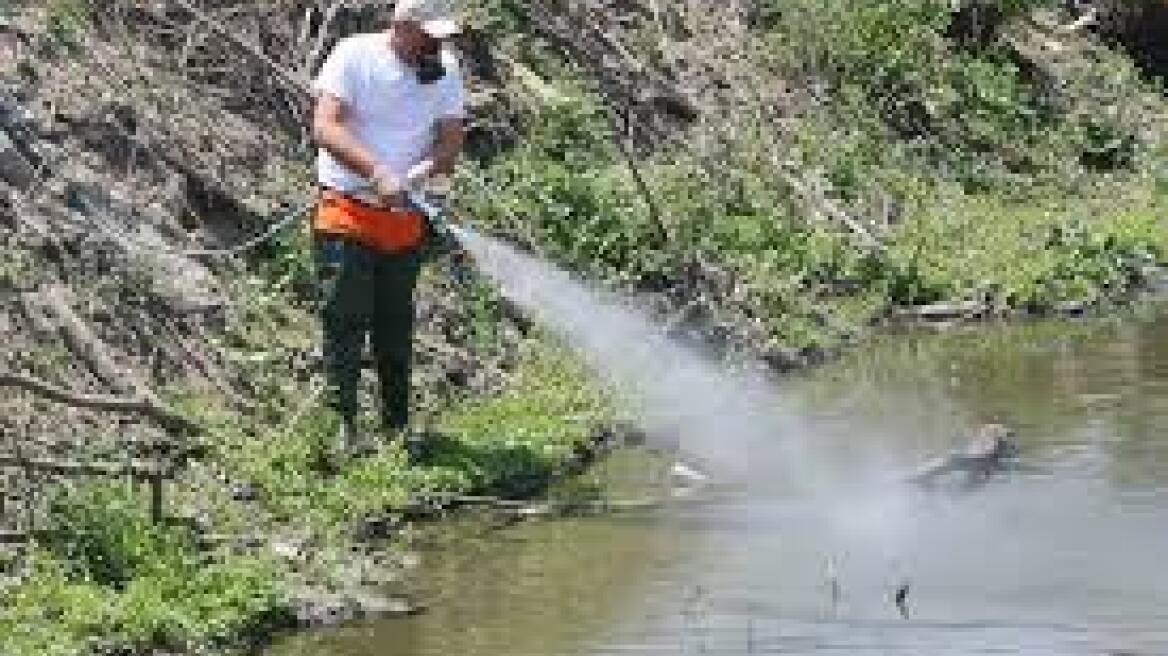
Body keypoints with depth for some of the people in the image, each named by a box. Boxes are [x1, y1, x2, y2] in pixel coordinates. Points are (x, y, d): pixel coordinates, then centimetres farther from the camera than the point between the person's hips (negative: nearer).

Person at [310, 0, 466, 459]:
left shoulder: (444, 71, 3)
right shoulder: (354, 56, -10)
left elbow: (450, 145, -2)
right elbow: (326, 127, -21)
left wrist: (419, 173, -24)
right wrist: (376, 173, -34)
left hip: (404, 219, 4)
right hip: (347, 212, -4)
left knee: (395, 326, 10)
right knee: (345, 318, -8)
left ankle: (397, 425, 18)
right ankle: (345, 425, -7)